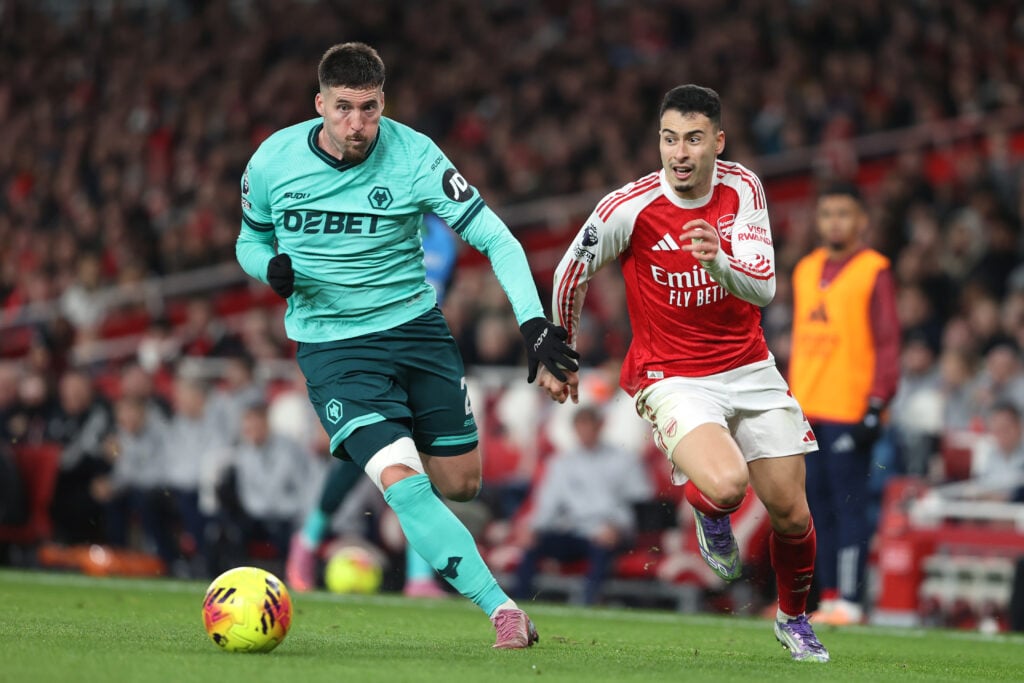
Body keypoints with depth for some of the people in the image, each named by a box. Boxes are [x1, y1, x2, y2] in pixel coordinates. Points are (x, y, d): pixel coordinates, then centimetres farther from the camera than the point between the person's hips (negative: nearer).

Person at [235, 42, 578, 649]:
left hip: (416, 326, 2)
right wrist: (272, 269, -14)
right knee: (403, 484, -21)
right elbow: (251, 240, 10)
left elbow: (495, 239, -11)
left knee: (461, 485, 9)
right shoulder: (273, 161, -9)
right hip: (332, 344, -2)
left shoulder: (414, 157, -13)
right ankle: (502, 609, -20)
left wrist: (535, 323, -23)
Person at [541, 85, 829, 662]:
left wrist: (720, 262, -37)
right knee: (725, 485, -30)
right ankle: (711, 518, 9)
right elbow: (572, 271, 1)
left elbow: (763, 288, -15)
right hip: (672, 377, -4)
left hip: (750, 370, 4)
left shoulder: (742, 188, -7)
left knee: (791, 514, 5)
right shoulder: (630, 208, -16)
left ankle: (795, 620, 34)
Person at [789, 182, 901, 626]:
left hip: (848, 411, -6)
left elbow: (887, 343, -7)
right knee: (818, 504, 7)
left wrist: (876, 405, -14)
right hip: (807, 410, 6)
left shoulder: (874, 272, -4)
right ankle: (828, 595, 11)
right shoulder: (806, 270, 16)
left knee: (849, 505, -7)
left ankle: (849, 601, -6)